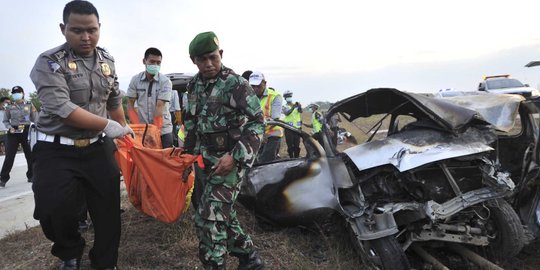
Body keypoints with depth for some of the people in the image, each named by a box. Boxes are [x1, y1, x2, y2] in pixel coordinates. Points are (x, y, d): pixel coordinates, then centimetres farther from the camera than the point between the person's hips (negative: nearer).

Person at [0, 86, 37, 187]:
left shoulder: (29, 105, 6)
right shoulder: (9, 107, 5)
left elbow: (34, 120, 9)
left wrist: (34, 112, -9)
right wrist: (9, 127, -8)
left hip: (26, 131, 1)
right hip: (14, 132, -1)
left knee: (30, 154, 6)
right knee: (9, 155, -4)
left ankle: (31, 176, 20)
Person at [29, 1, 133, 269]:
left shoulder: (107, 60, 6)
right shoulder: (50, 62, -12)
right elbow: (61, 108, -23)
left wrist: (123, 129, 23)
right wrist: (107, 125, -20)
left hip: (98, 148, 4)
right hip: (57, 151, -4)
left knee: (108, 211, 6)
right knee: (54, 212, -7)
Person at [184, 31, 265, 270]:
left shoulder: (235, 84, -13)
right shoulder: (194, 85, 8)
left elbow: (257, 123, -16)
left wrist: (235, 157, -23)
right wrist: (188, 150, 19)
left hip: (228, 160, -7)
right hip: (204, 160, 7)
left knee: (209, 219, -11)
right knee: (222, 213, 15)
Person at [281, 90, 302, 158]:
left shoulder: (296, 105, 9)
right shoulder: (284, 106, 5)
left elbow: (300, 111, -12)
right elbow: (287, 113, -17)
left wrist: (299, 107, -35)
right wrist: (293, 108, -35)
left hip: (297, 127, 2)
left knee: (297, 145, 5)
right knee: (290, 145, -2)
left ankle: (297, 158, 12)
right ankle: (291, 158, 5)